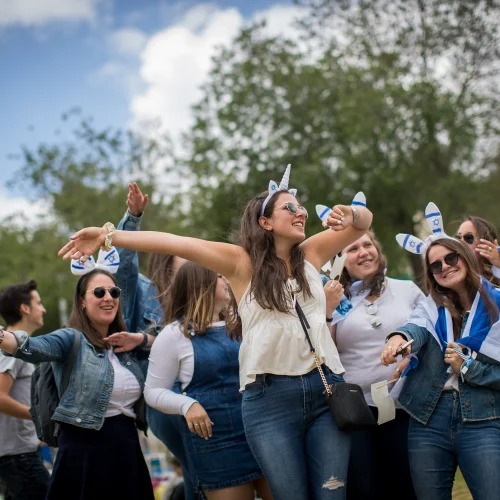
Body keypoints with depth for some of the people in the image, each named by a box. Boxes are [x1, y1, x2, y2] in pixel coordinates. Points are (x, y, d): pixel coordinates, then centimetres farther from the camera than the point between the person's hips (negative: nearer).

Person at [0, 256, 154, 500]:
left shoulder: (124, 345, 13)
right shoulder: (72, 340, -6)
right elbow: (34, 347, -26)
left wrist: (142, 338, 5)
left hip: (127, 450, 6)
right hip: (84, 451, -6)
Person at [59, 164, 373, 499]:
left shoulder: (310, 254, 13)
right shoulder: (243, 262, 3)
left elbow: (364, 221, 16)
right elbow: (177, 244, -5)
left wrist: (350, 215, -9)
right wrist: (108, 235, -10)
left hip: (325, 389, 3)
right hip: (270, 397, -3)